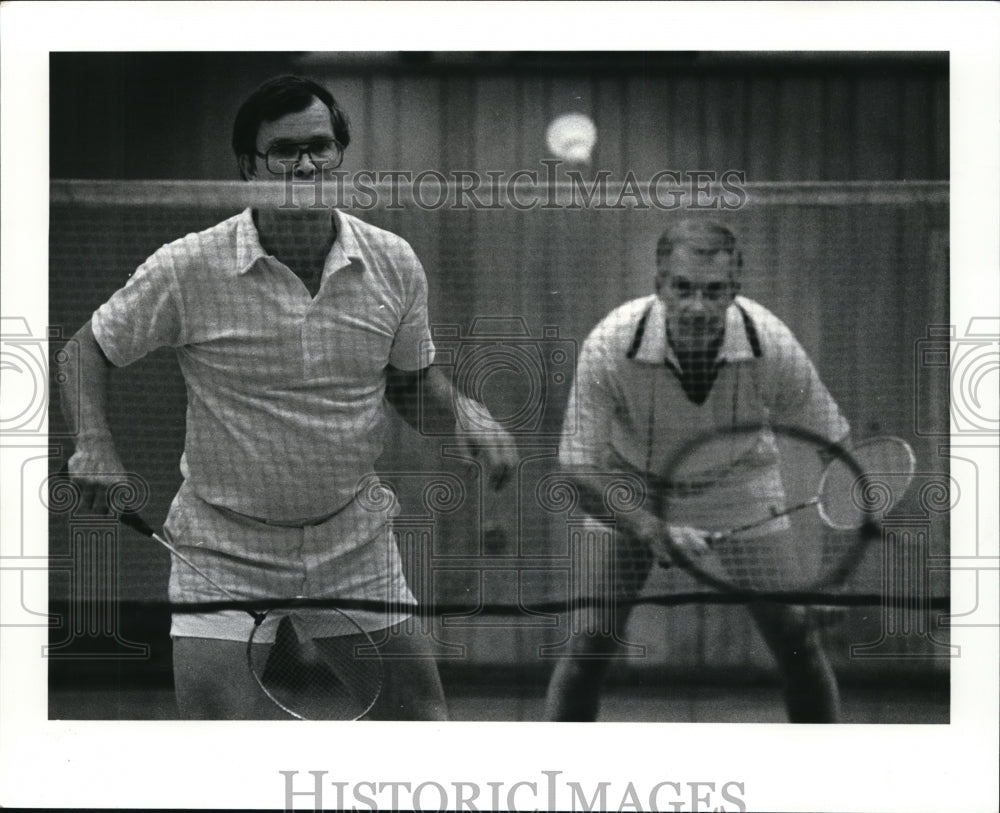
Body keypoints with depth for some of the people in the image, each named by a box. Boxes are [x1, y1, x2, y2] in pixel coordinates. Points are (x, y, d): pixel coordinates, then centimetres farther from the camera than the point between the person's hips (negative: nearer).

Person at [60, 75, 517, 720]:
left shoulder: (394, 263, -3)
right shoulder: (188, 269, -12)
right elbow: (92, 347, 1)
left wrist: (464, 412, -8)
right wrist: (96, 443, -14)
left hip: (357, 544, 3)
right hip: (223, 548, -3)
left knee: (421, 713, 6)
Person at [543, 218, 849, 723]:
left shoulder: (773, 345, -28)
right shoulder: (610, 345, -31)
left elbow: (834, 452, -15)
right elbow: (579, 468, -24)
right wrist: (653, 530, -37)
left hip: (740, 488, 1)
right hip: (628, 494, -1)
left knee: (796, 637, -5)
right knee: (593, 639, -12)